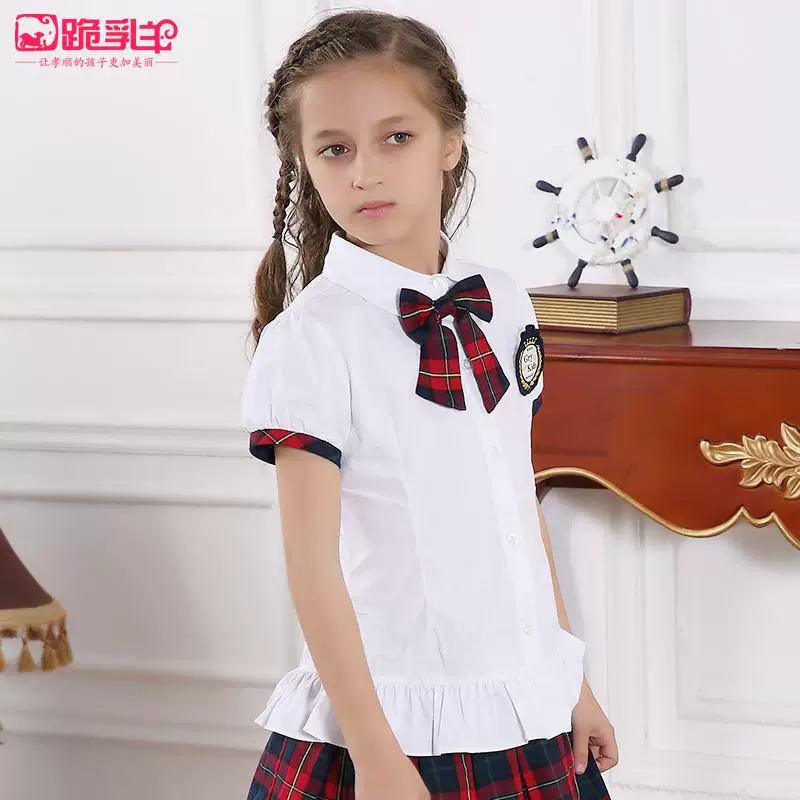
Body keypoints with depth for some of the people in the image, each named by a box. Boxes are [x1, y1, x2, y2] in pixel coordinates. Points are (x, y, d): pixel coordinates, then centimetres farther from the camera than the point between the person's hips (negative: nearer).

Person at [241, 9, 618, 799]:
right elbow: (312, 565, -13)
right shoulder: (312, 341, -13)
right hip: (398, 724, -5)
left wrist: (572, 680, 13)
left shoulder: (505, 306, 4)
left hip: (532, 716, 5)